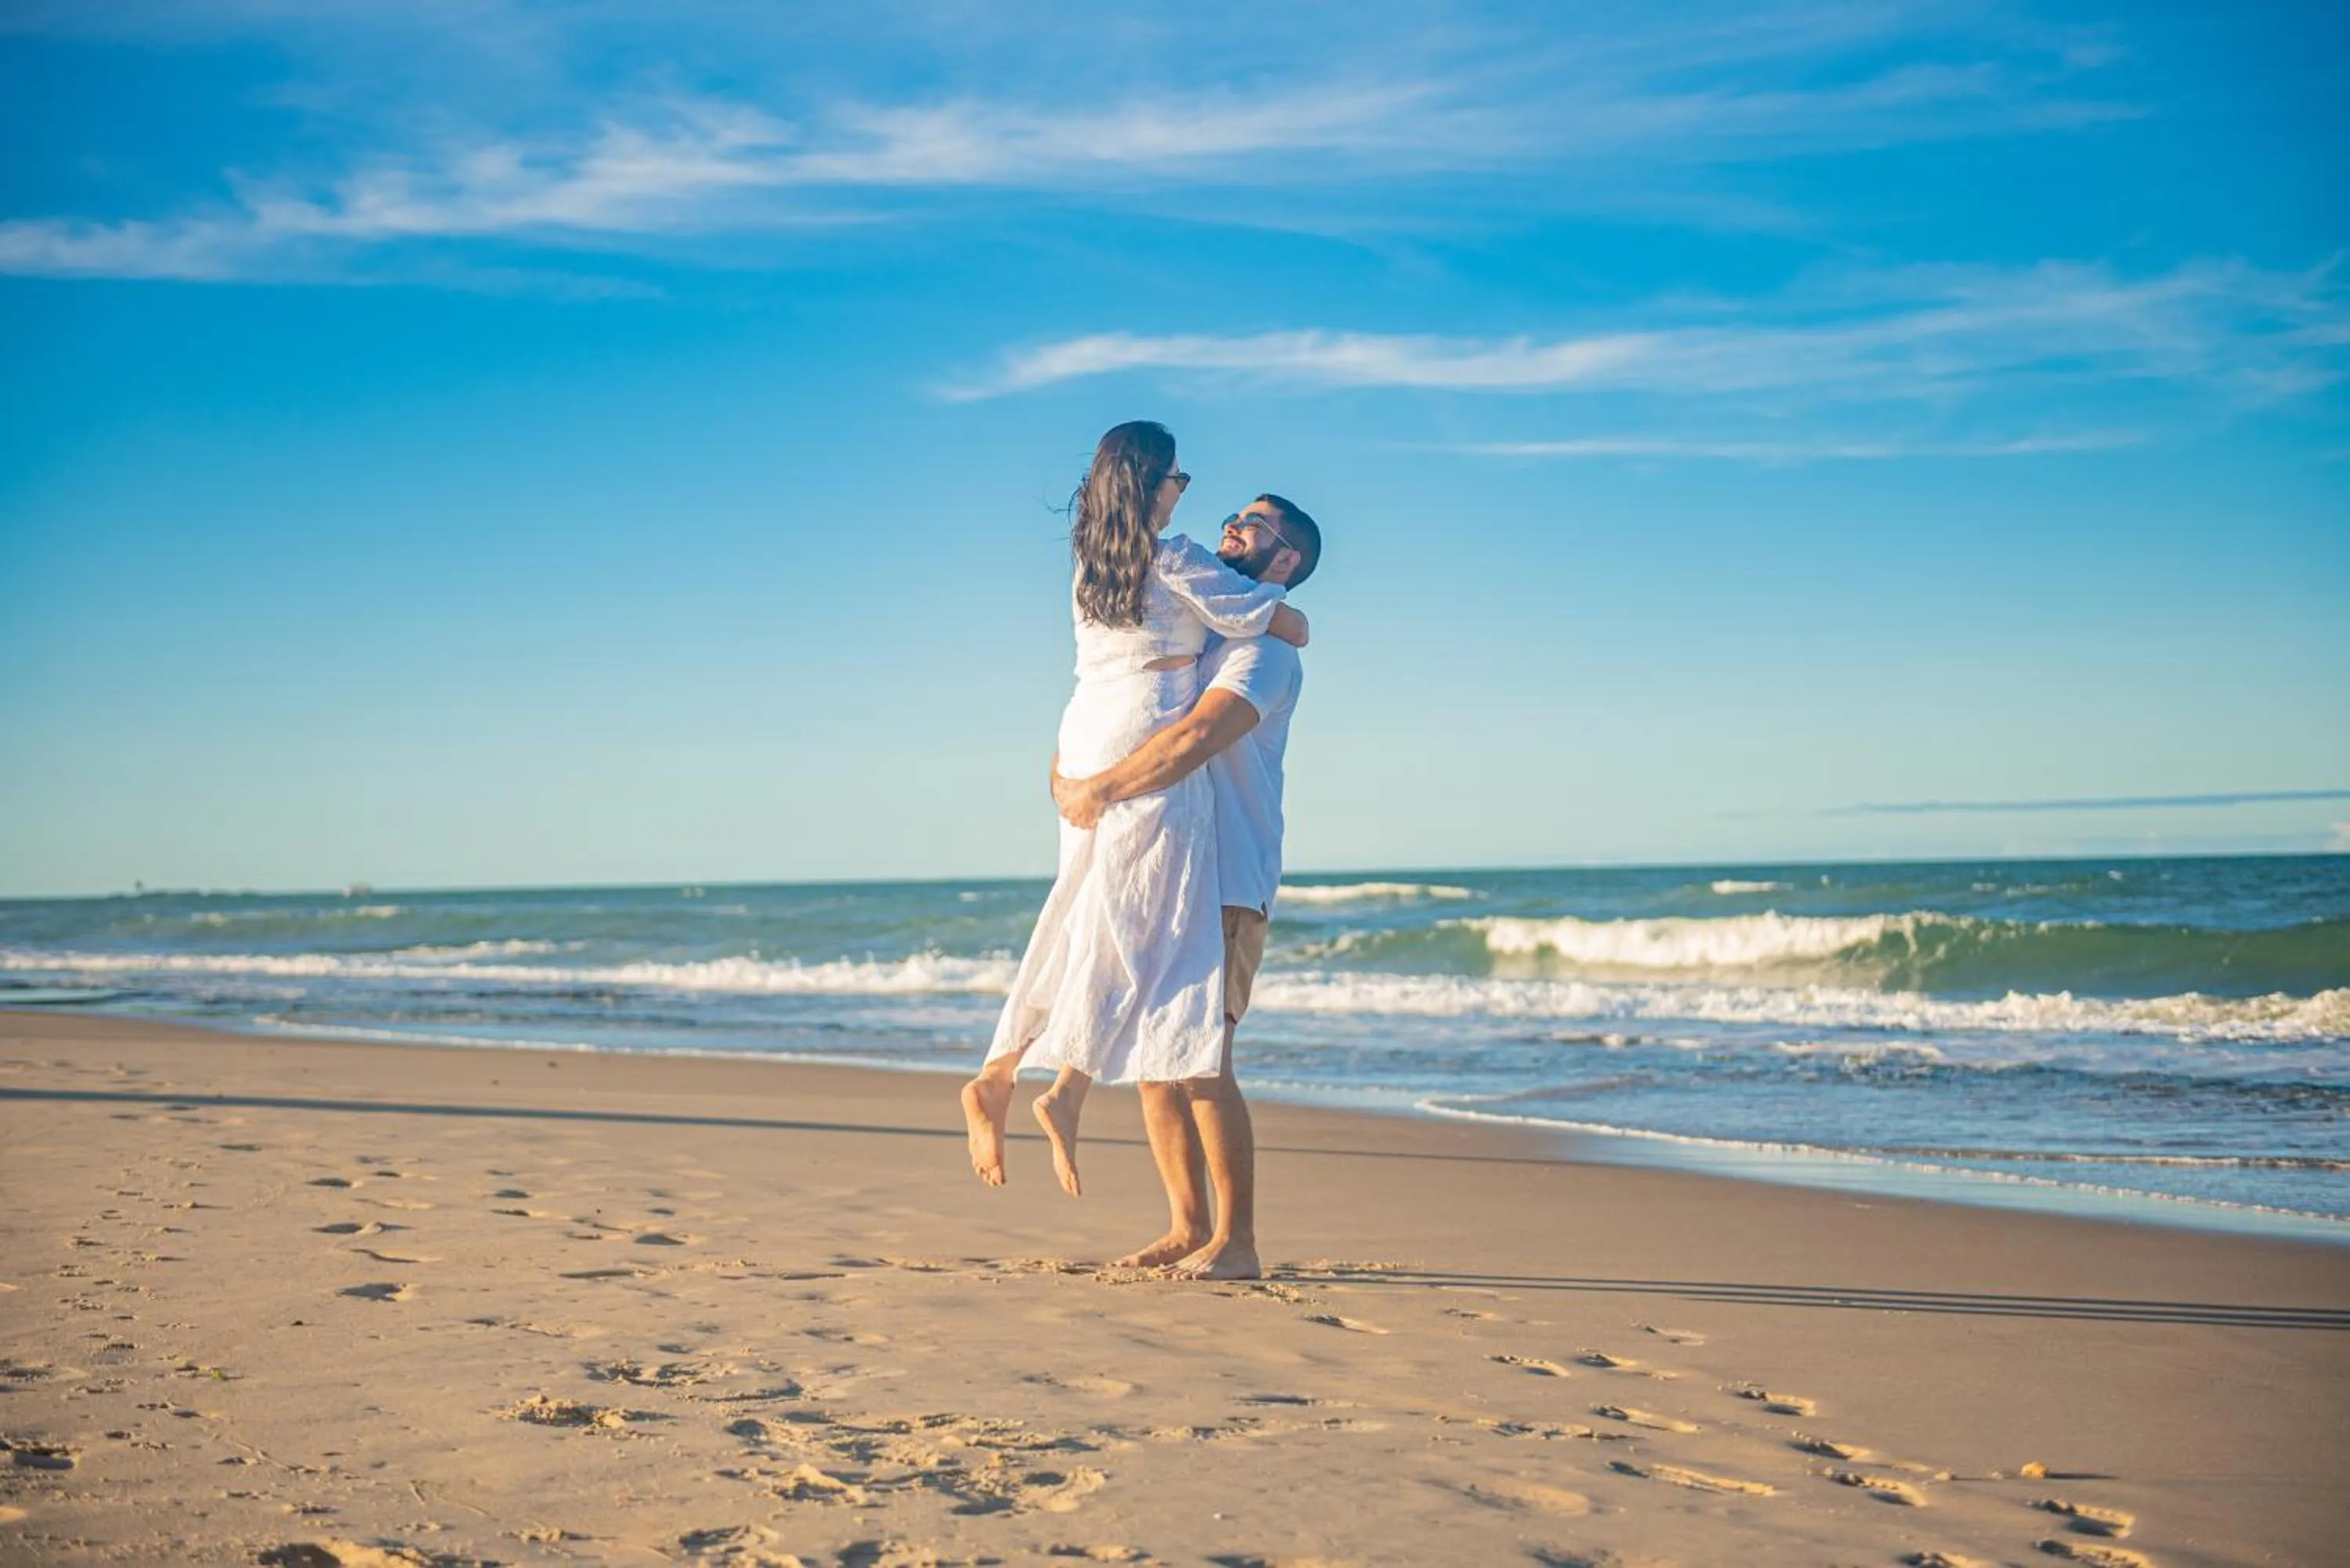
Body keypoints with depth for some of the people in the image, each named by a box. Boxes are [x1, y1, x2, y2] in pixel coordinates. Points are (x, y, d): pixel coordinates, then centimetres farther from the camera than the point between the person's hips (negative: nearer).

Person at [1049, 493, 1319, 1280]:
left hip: (1224, 888, -8)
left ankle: (1236, 1241, -5)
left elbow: (1195, 737, -24)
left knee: (1200, 1060, -13)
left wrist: (1100, 789, -19)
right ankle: (1188, 1228, 13)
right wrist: (1067, 771, 3)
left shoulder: (1266, 651, -7)